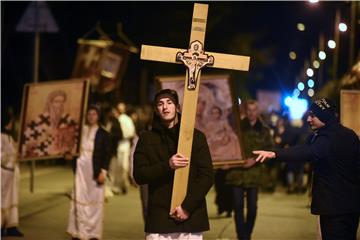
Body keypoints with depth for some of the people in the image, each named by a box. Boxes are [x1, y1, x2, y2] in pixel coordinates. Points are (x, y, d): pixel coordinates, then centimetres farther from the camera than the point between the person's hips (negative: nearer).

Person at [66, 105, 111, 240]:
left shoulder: (103, 134, 3)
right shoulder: (80, 130, 8)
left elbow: (107, 154, 1)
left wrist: (103, 171, -8)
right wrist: (69, 154, -6)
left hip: (95, 171, -2)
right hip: (80, 169, 2)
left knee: (95, 201, 0)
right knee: (79, 200, 1)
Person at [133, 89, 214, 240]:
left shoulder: (196, 136, 6)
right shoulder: (147, 139, 9)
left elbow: (207, 176, 1)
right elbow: (139, 175, 1)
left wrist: (187, 206, -9)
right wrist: (167, 166, -15)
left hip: (191, 218, 0)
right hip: (159, 220, 0)